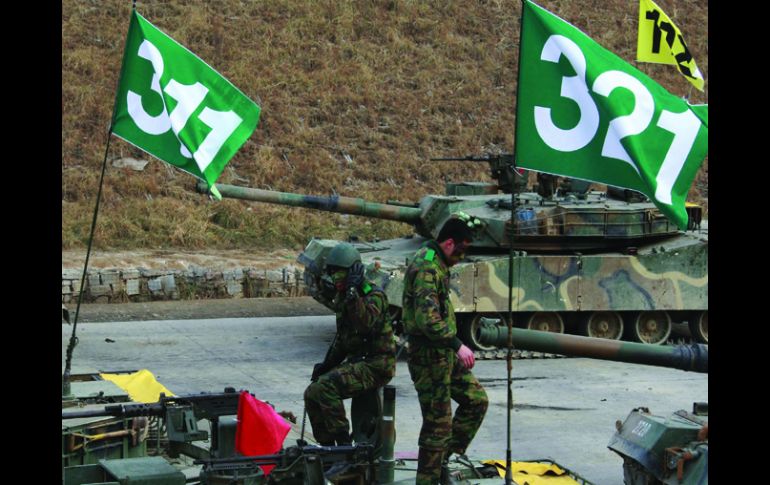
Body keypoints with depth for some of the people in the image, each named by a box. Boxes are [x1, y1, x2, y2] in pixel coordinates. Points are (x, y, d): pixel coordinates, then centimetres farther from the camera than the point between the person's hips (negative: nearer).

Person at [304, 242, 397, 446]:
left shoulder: (374, 295, -12)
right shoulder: (342, 297, 16)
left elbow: (365, 323, -33)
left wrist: (353, 292, -32)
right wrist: (327, 364, 14)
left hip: (376, 365, -9)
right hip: (355, 362, 9)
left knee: (324, 388, -25)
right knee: (312, 393, -1)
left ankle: (343, 443, -20)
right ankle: (326, 446, 5)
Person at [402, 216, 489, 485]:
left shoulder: (436, 263, 13)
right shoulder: (427, 267, -21)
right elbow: (427, 318, -32)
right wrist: (457, 344, -34)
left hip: (444, 352, 10)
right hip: (429, 355, -10)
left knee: (476, 400, 14)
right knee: (438, 422, -4)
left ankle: (447, 458, 18)